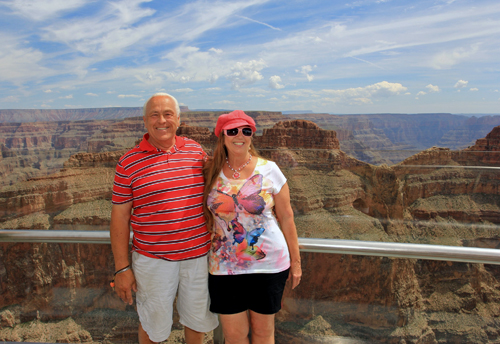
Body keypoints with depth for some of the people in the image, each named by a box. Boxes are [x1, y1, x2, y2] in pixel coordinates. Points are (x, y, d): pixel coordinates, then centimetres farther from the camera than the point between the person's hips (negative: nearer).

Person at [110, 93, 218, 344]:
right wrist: (122, 268, -4)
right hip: (153, 260, -2)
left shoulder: (196, 150, 2)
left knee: (197, 319, 20)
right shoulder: (129, 162, -6)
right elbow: (120, 216, -4)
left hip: (198, 254, 3)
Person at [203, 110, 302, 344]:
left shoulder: (269, 170, -6)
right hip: (225, 267, 1)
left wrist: (295, 261, 2)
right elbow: (207, 217, 9)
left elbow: (286, 217, -1)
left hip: (269, 264, -1)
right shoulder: (211, 173, -2)